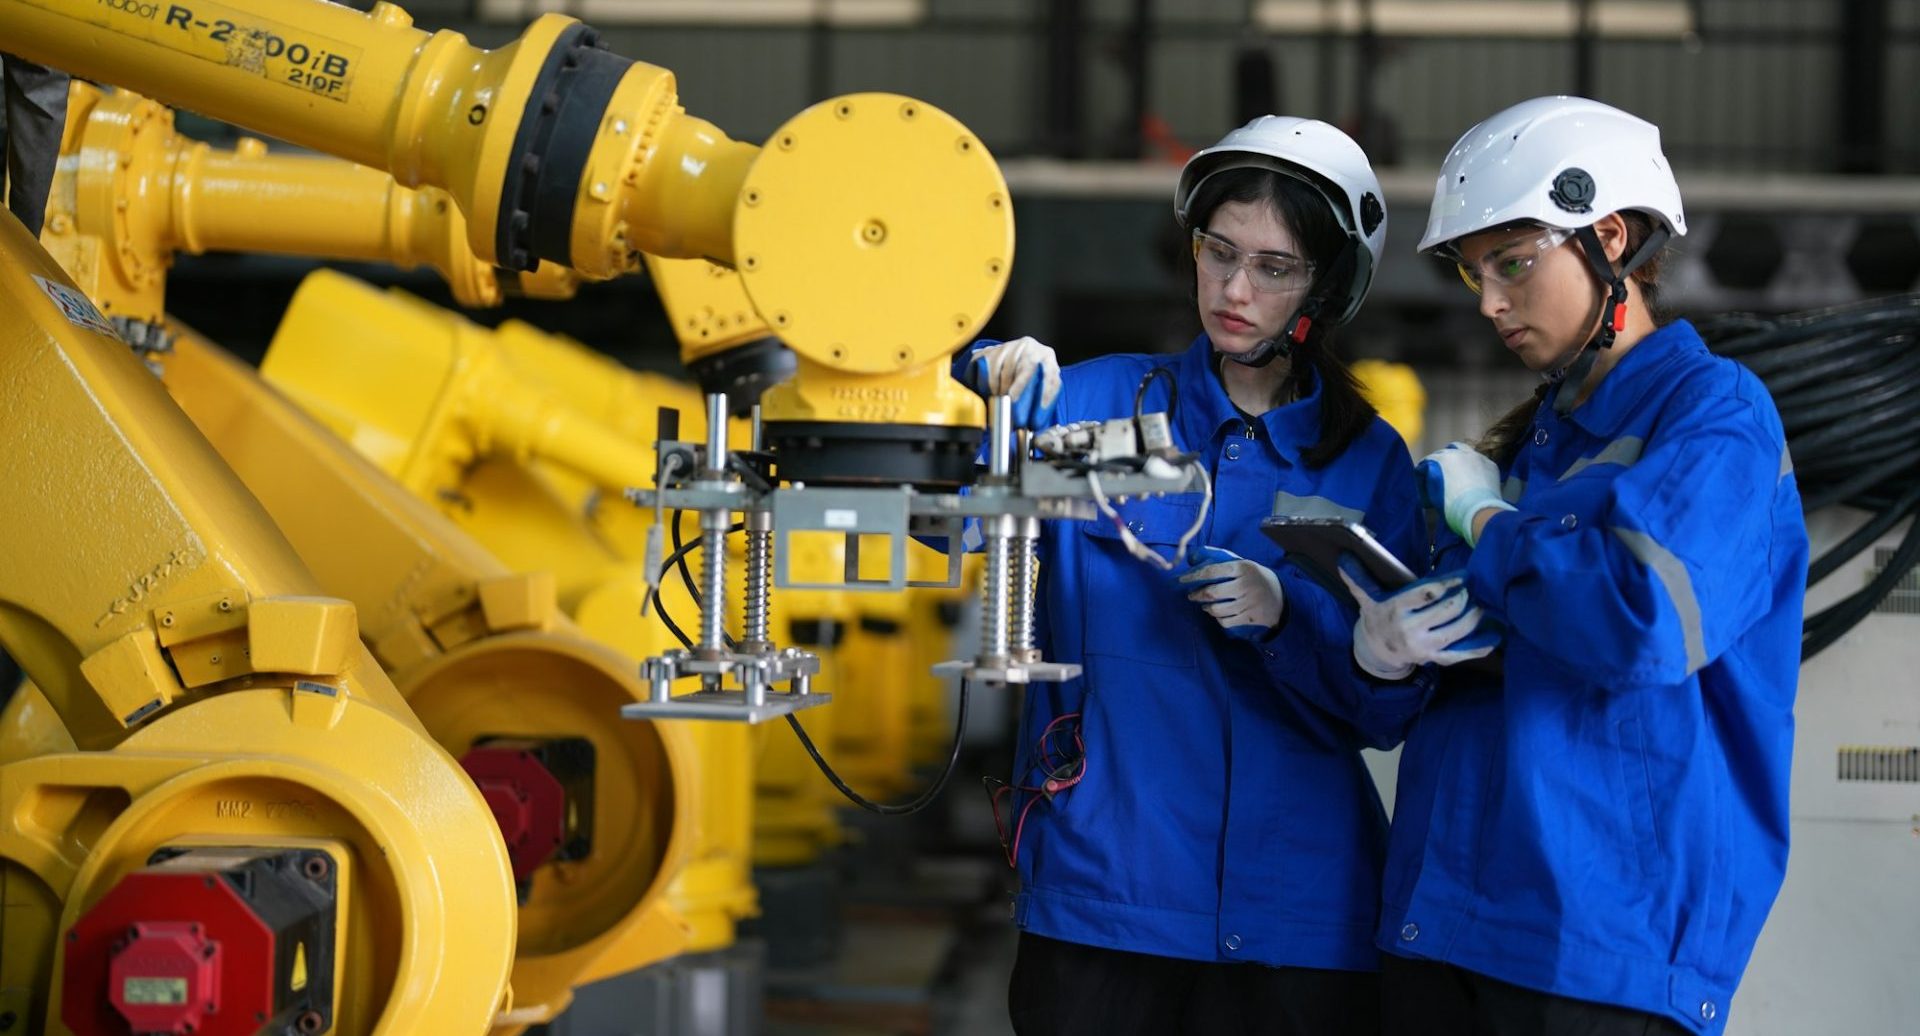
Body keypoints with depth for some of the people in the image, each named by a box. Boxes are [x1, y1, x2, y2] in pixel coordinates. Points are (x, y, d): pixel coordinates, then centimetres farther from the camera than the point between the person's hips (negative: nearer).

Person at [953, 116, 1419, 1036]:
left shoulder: (1368, 463, 7)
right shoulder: (1097, 402, 4)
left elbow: (1391, 708, 2)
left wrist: (1286, 614, -13)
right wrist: (995, 393, -27)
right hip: (1099, 897, -1)